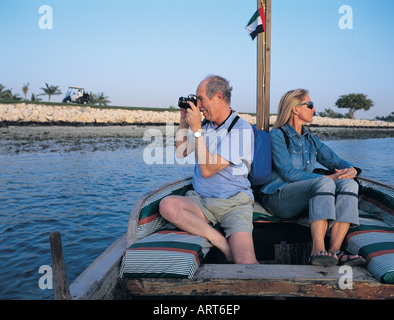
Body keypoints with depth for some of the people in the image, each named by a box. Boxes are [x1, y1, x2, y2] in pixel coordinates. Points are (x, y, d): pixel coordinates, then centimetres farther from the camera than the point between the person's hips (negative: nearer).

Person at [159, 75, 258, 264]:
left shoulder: (241, 129, -9)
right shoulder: (204, 125, 11)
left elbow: (207, 170, -16)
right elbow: (180, 153, 24)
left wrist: (196, 130, -13)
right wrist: (184, 121, 13)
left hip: (233, 202, -6)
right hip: (201, 200, 6)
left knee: (246, 264, -28)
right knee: (167, 205, -29)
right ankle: (225, 246, -20)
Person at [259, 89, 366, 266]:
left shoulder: (311, 140, 21)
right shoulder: (277, 135, -2)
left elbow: (334, 160, 18)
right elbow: (288, 173, -13)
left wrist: (351, 170, -7)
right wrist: (327, 177, -19)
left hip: (305, 199, 7)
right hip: (278, 196, -6)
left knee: (349, 184, -19)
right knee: (324, 183, -32)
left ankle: (334, 250, -31)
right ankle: (317, 250, -42)